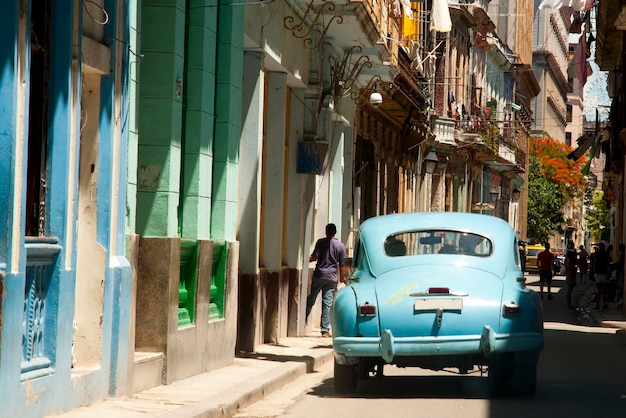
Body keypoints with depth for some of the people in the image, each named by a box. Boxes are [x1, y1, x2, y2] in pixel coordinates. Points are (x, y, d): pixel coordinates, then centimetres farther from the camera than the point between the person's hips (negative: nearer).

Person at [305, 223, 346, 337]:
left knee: (311, 300, 9)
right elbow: (341, 264, 6)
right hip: (332, 277, 2)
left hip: (319, 275, -2)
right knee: (327, 303, 1)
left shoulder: (321, 242, -3)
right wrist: (341, 279, 12)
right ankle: (325, 330, -2)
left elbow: (314, 257, -11)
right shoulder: (341, 246, 6)